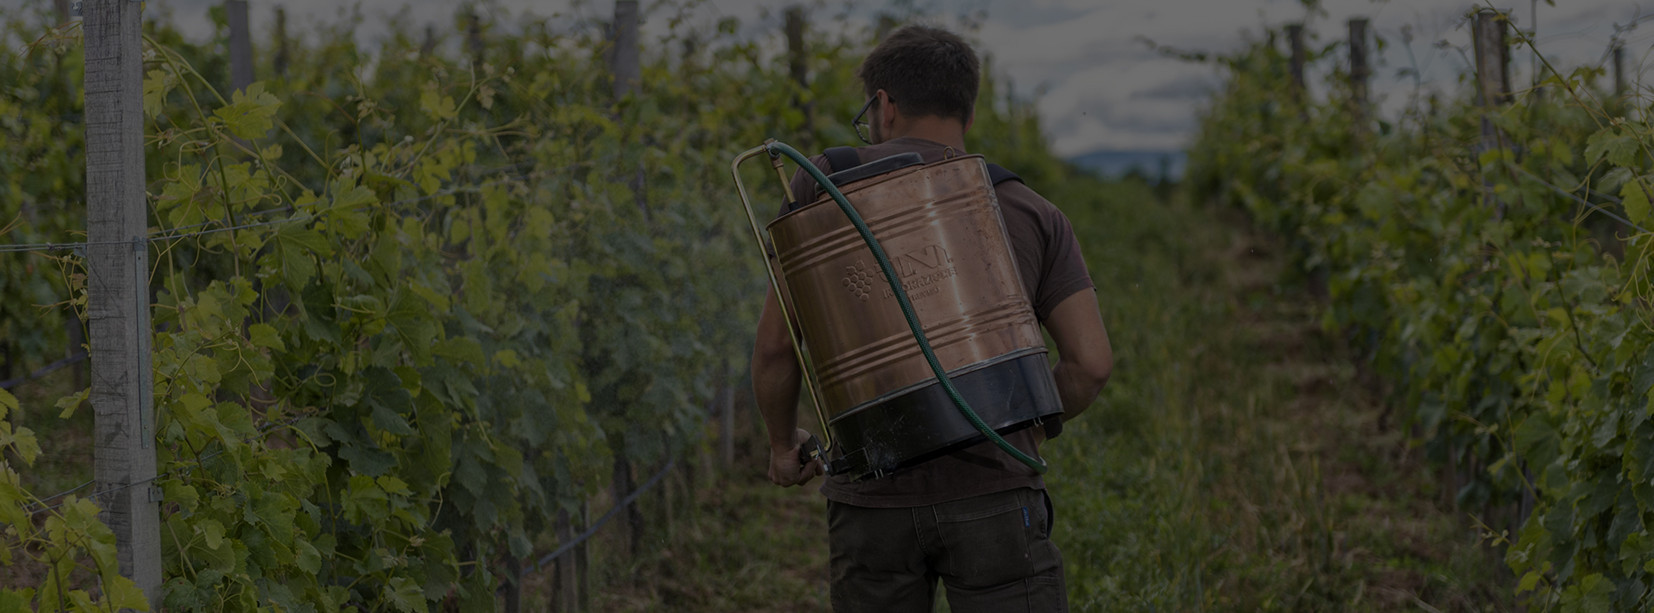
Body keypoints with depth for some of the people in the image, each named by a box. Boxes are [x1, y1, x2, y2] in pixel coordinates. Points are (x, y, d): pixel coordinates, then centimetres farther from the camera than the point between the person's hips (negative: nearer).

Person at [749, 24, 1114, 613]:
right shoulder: (1032, 214, 8)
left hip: (872, 497, 0)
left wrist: (784, 443, 21)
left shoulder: (826, 183, 4)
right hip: (991, 491, 0)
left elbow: (774, 348, 4)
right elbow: (1091, 362, 1)